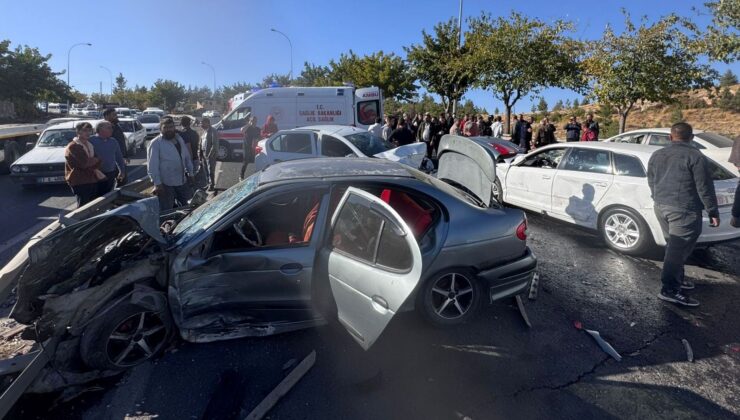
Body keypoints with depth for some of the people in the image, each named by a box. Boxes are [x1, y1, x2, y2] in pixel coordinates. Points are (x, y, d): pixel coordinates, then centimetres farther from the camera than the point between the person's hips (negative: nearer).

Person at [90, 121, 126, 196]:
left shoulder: (113, 141, 9)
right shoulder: (91, 141, -8)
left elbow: (119, 157, 14)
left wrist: (122, 171, 11)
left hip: (111, 175, 5)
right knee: (97, 196, 0)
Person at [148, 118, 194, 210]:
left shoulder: (179, 139, 9)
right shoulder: (156, 143, -12)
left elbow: (187, 157, 18)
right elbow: (152, 165, -15)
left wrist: (190, 173, 15)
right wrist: (157, 183, -20)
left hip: (182, 182, 7)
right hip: (166, 184, -6)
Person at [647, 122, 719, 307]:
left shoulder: (656, 156, 10)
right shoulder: (695, 156, -9)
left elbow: (651, 183, 19)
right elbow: (704, 188, -9)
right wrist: (713, 212, -2)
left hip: (660, 207, 7)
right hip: (684, 210, -7)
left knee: (674, 246, 20)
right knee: (679, 249, -6)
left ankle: (678, 279, 30)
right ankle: (669, 289, -7)